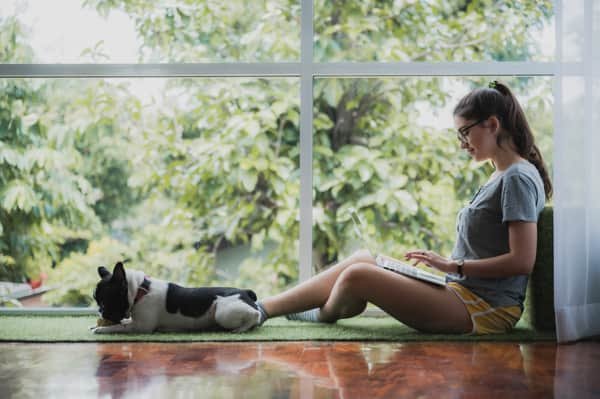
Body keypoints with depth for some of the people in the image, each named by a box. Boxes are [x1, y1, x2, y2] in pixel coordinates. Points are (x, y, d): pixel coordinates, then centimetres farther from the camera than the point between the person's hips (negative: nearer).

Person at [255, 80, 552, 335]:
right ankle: (261, 310, 8)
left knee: (357, 275, -18)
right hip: (465, 291, 10)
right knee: (361, 259, 4)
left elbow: (522, 261, -20)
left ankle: (325, 314, 16)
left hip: (484, 308, -10)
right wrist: (443, 262, 6)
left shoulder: (518, 178, -12)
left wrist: (455, 265, -15)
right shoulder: (502, 177, 18)